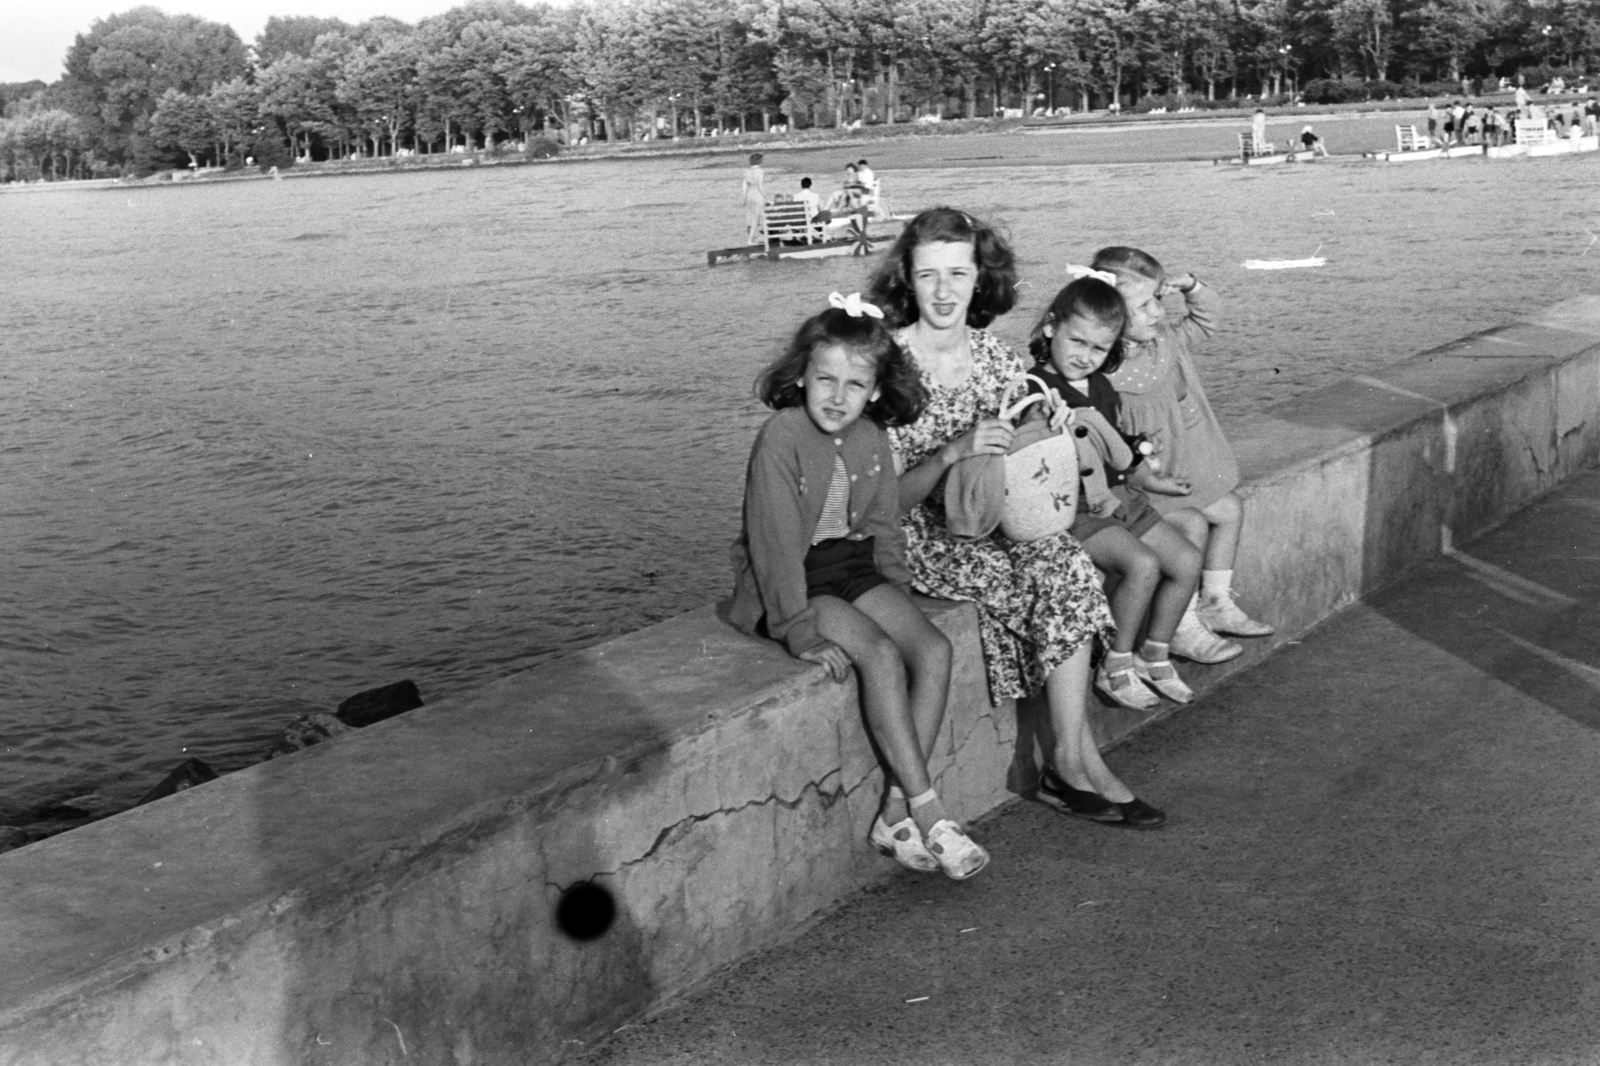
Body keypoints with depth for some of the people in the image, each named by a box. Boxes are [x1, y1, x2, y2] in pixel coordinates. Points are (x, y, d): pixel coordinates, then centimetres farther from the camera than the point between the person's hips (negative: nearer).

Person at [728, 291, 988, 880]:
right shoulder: (780, 439, -17)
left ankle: (896, 813, -14)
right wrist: (800, 631, -23)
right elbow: (774, 540, -20)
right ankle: (928, 814, -21)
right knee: (881, 656, -27)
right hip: (792, 580, -6)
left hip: (855, 566, 7)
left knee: (934, 650, -15)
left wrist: (897, 593, 5)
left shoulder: (871, 437, 2)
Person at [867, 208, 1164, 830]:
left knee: (1067, 563, -24)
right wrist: (954, 452, -30)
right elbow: (888, 500, -15)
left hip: (995, 521, 5)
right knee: (1061, 574, -25)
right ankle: (1077, 762, -13)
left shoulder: (996, 358, 5)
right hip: (919, 536, -5)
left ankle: (1067, 765, -22)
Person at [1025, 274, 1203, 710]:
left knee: (1186, 561, 0)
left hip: (1118, 495, 9)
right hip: (1071, 506, -9)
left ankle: (1154, 655, 17)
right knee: (1142, 565, -25)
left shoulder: (1101, 388, 13)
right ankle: (1115, 667, -8)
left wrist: (1148, 479, 22)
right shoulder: (1036, 389, -14)